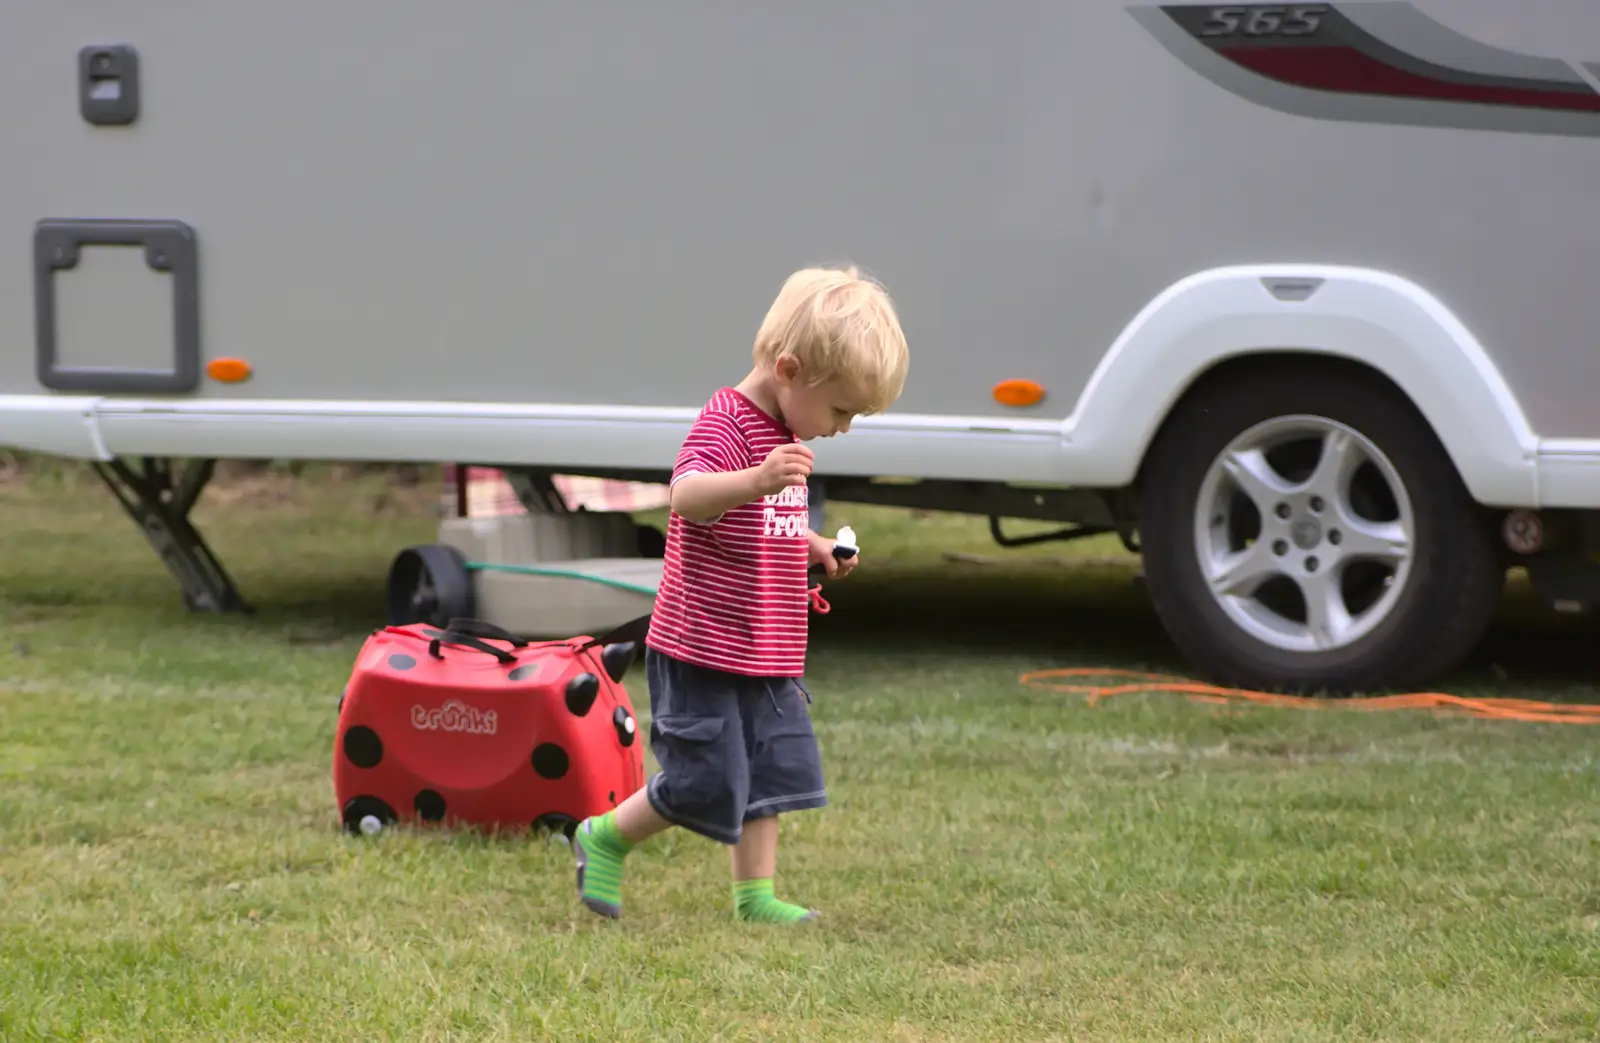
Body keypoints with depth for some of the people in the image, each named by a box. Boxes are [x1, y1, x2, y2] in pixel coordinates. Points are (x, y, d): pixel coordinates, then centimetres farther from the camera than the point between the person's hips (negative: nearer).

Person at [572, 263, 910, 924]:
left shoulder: (785, 433, 16)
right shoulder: (723, 426, -17)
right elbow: (687, 496, -38)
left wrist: (813, 547, 15)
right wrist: (755, 481, -56)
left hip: (768, 659, 9)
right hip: (705, 652, -9)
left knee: (769, 770, 9)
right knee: (705, 782, -6)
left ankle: (756, 893, 15)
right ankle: (605, 838, 14)